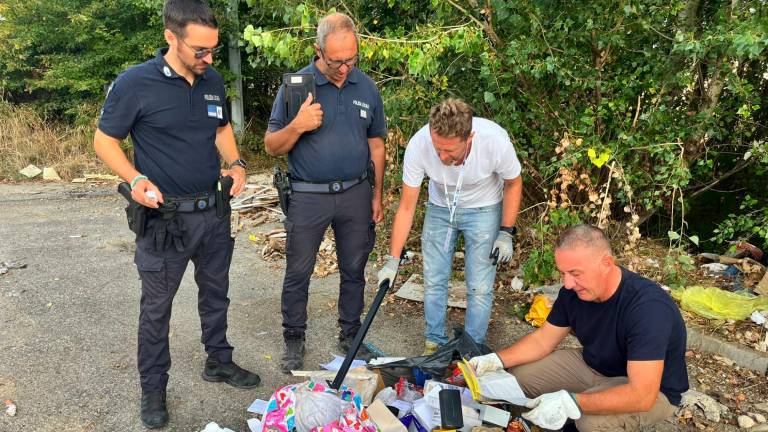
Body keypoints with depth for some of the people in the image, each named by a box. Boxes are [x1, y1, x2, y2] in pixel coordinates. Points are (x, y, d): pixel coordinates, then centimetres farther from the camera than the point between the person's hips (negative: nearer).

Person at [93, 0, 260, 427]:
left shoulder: (213, 80, 1)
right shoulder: (135, 83, -14)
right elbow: (105, 140, -7)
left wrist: (235, 163, -2)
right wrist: (136, 179, -23)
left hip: (214, 211, 5)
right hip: (165, 216, -5)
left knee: (216, 292, 18)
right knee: (157, 306, 8)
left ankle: (220, 361, 38)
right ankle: (154, 388, 26)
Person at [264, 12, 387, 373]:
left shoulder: (367, 88, 2)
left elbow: (376, 144, 10)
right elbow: (272, 146, -5)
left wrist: (377, 195, 9)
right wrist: (297, 126, -25)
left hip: (356, 194, 3)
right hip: (308, 197, -2)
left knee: (354, 270, 13)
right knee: (298, 273, 8)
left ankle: (351, 335, 31)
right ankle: (294, 340, 26)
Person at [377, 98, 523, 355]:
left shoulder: (496, 141, -34)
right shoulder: (418, 145, -31)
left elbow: (513, 184, -10)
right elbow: (406, 207, -20)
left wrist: (506, 233, -12)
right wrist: (392, 261, -19)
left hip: (483, 209, -1)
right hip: (439, 208, 2)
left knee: (480, 287, -3)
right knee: (433, 282, 3)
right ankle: (434, 344, 23)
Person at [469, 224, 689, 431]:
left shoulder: (648, 307, -36)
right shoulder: (573, 290, -14)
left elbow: (642, 395, -40)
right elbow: (543, 339, -1)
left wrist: (571, 402, -48)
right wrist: (497, 360, -18)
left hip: (653, 390, -6)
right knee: (520, 376, -3)